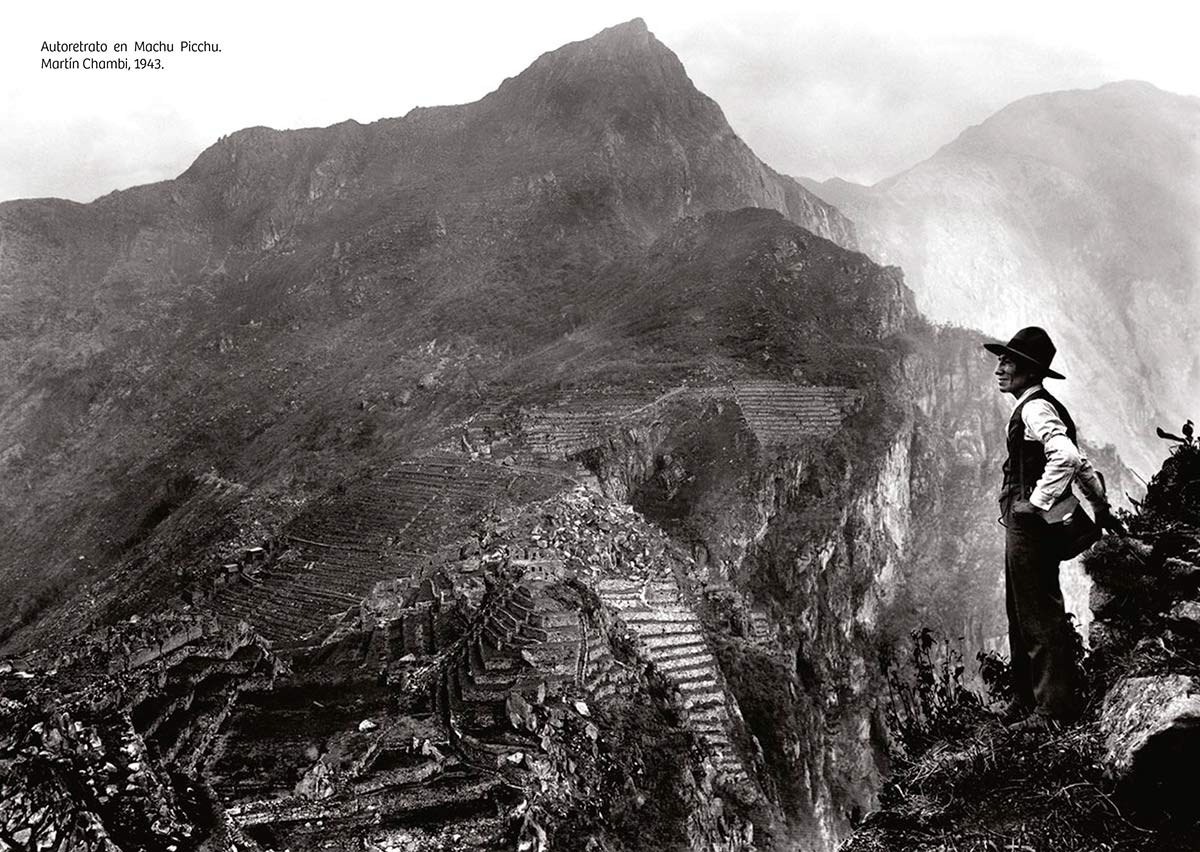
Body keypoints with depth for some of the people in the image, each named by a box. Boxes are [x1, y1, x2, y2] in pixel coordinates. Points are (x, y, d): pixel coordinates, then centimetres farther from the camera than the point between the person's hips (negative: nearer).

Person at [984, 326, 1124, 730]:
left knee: (1041, 615, -4)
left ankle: (1056, 707, 4)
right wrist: (1101, 507, 25)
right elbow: (1079, 463, 23)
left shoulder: (1036, 409, -15)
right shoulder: (1031, 408, 17)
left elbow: (1066, 458, -31)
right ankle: (1027, 698, 29)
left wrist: (1037, 504, -25)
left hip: (1033, 525, -11)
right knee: (1021, 614, 18)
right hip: (1022, 525, 11)